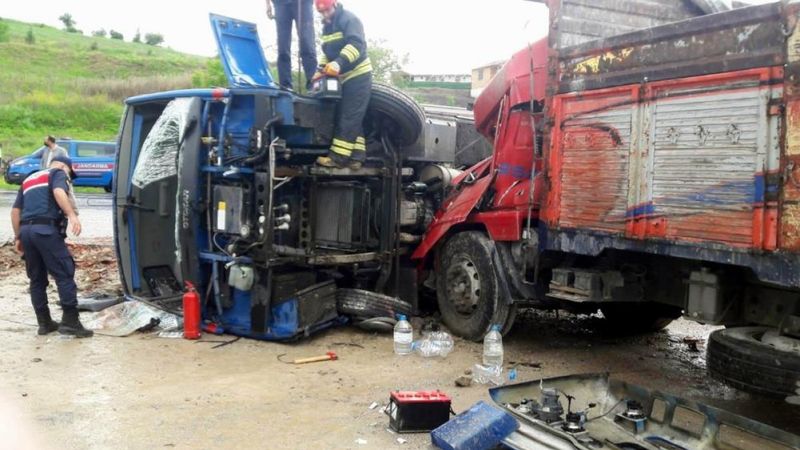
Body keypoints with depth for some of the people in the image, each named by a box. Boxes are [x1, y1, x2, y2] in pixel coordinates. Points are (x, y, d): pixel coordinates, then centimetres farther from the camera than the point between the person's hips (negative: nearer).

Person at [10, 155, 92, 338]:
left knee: (37, 279, 14)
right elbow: (59, 192, -14)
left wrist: (17, 237, 25)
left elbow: (15, 210, 25)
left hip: (26, 230, 8)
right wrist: (72, 215, -27)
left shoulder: (29, 179, 30)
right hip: (46, 230, -7)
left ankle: (44, 323, 17)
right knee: (64, 275, -6)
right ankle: (70, 321, -11)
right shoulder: (58, 173, 9)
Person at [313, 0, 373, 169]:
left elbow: (356, 44, -27)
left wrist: (339, 62, -39)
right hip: (344, 78, 10)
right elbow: (327, 51, 24)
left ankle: (338, 157, -12)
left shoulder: (349, 19, -12)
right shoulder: (327, 26, 16)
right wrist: (321, 70, 7)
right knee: (350, 119, 7)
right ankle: (356, 157, 7)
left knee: (349, 118, -11)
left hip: (358, 76, -10)